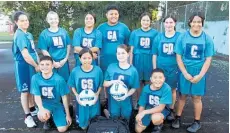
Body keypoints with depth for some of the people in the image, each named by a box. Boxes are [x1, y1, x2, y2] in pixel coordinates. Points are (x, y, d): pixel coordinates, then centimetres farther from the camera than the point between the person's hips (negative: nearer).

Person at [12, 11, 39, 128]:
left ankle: (32, 109, 36)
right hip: (23, 66, -8)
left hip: (32, 65, 8)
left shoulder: (29, 34, 10)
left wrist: (38, 64, 5)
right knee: (25, 91, 2)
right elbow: (25, 55, -23)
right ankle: (27, 116, 13)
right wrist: (36, 66, -13)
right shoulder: (19, 35, -17)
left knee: (32, 88, 19)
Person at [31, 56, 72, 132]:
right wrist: (41, 109, -33)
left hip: (57, 104, 0)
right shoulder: (35, 78, -15)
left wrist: (68, 115, -4)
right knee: (42, 116, -35)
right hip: (45, 103, 1)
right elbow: (37, 96, -12)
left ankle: (54, 115, 21)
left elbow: (64, 98, -11)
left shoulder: (59, 79, -21)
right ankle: (48, 119, 5)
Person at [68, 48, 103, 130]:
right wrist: (76, 95, -13)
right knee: (83, 126, 13)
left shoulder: (98, 70, -14)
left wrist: (97, 94, -15)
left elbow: (100, 85, -1)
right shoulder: (75, 71, -13)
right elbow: (72, 86, 0)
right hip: (81, 101, 0)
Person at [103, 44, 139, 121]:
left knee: (125, 120, 21)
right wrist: (113, 82, -23)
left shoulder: (133, 70, -11)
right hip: (113, 100, 0)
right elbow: (105, 84, -4)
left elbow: (134, 88, -6)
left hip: (126, 100, 0)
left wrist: (125, 95, -22)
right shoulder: (111, 67, -9)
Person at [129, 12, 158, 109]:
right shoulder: (135, 33, 4)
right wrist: (130, 64, 3)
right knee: (138, 83, 9)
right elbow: (131, 49, 5)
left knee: (148, 83, 8)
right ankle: (138, 102, 25)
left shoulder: (155, 33, 1)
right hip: (138, 61, 1)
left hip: (150, 61, -1)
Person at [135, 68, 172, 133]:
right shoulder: (146, 88, -15)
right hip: (149, 109, 3)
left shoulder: (166, 89, -27)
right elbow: (142, 105, -6)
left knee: (155, 118, -37)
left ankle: (159, 125, 0)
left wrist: (144, 112, -35)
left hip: (162, 110, -3)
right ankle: (151, 120, 24)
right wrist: (140, 114, -25)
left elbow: (161, 107, -28)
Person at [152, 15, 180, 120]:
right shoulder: (159, 37, 1)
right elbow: (154, 54, 3)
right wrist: (154, 69, 1)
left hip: (174, 68, -1)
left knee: (172, 89, 12)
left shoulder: (179, 36, -4)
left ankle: (171, 110, 29)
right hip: (160, 68, 1)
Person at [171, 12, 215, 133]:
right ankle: (178, 117, 26)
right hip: (185, 71, 0)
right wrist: (185, 73, -11)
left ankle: (197, 122, 23)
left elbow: (208, 59, -3)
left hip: (199, 72, 0)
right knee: (182, 95, 10)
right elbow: (178, 57, -4)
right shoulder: (182, 37, -4)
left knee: (197, 97, 8)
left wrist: (200, 75, -11)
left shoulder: (207, 39, -4)